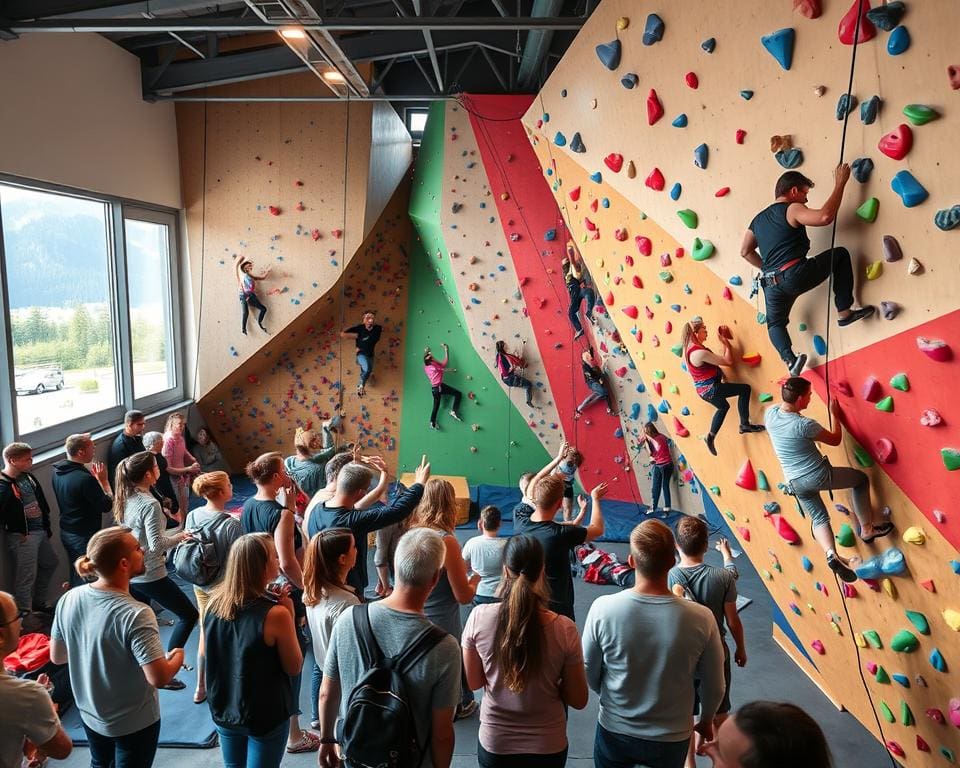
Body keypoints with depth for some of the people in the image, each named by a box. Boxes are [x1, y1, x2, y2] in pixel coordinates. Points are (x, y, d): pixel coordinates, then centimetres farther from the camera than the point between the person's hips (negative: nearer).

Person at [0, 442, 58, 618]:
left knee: (50, 564, 25)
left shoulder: (28, 476, 4)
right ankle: (25, 616, 16)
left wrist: (47, 525, 17)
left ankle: (39, 603, 42)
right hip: (23, 537, -9)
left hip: (40, 531, 9)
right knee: (26, 577, 1)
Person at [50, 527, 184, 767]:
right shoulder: (135, 615, -33)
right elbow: (159, 678, -33)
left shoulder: (69, 599, -15)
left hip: (89, 715, 5)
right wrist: (178, 656, -14)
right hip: (134, 722, -5)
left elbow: (57, 657, -1)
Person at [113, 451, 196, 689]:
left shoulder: (125, 499, 2)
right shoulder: (149, 504, -23)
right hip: (150, 575, -8)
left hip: (130, 573, 8)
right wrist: (180, 536, -10)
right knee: (189, 615, 6)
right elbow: (157, 546, -25)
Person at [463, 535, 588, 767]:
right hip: (547, 747, 0)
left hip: (494, 744, 0)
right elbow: (579, 700, -9)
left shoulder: (479, 617, -18)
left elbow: (474, 682, -4)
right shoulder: (564, 629, -21)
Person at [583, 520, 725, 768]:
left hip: (614, 732, 0)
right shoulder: (701, 619, -23)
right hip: (672, 738, 0)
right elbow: (714, 687, -7)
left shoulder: (603, 608, -24)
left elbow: (589, 674, -9)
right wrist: (706, 720, 14)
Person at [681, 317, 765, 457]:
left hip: (703, 390, 10)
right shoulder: (700, 353, -27)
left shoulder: (689, 348, 3)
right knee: (745, 389, -4)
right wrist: (726, 342, -9)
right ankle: (744, 425, 1)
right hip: (711, 389, -10)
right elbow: (729, 361, -19)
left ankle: (711, 436, 35)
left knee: (723, 407, 33)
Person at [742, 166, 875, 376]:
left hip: (771, 284, 6)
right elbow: (825, 216, -18)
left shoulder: (758, 219, 20)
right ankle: (844, 312, 12)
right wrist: (840, 184, -8)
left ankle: (790, 361, 11)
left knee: (775, 323, 28)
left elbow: (745, 252, 17)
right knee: (841, 255, 13)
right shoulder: (792, 209, -1)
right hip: (796, 275, -6)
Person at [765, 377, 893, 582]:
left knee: (818, 519, 20)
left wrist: (790, 383, 16)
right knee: (861, 479, 19)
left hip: (794, 483, 6)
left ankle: (831, 553, -6)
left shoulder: (771, 414, -9)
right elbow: (835, 439, -7)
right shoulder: (804, 424, -25)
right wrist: (835, 414, 6)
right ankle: (867, 529, 24)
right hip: (818, 476, -6)